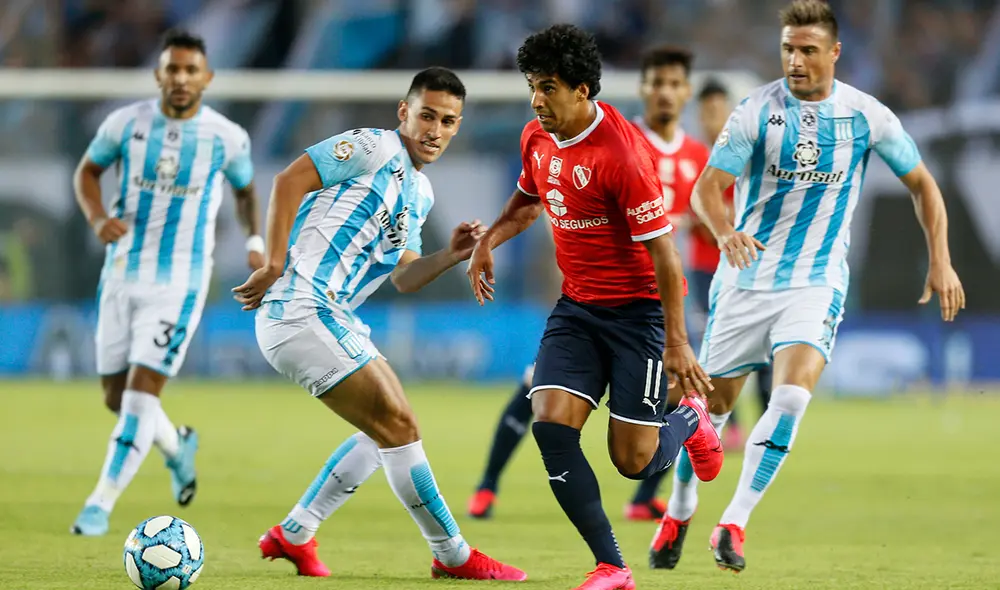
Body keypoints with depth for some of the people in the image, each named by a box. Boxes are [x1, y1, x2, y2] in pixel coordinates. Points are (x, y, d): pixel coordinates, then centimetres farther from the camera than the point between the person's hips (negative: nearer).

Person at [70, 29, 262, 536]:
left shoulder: (227, 138, -4)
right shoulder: (126, 123, -3)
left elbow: (245, 189, 16)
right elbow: (87, 171, 12)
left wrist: (255, 239, 0)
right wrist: (96, 217, -8)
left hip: (179, 284, -3)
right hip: (121, 276, 3)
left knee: (141, 392, -15)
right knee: (116, 396, 8)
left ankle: (100, 504, -10)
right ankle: (177, 445, 40)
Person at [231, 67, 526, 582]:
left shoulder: (420, 192, 18)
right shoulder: (375, 148, -9)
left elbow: (403, 278, 19)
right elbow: (289, 181, -16)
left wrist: (450, 256, 1)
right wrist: (275, 264, -21)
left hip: (332, 317, 10)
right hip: (303, 309, -10)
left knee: (386, 431, 20)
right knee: (399, 427, -8)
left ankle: (293, 536, 24)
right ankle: (454, 556, 1)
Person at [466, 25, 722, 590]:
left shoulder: (622, 153, -23)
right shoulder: (537, 138, 2)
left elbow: (662, 251, -20)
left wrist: (677, 343, -20)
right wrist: (489, 240, 7)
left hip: (640, 307, -7)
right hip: (577, 306, 7)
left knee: (634, 460, -5)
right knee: (551, 426, -13)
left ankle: (690, 421, 33)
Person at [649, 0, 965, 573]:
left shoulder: (867, 115, -3)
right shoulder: (758, 110, -7)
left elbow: (922, 183, 9)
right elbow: (709, 186, -10)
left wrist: (941, 261, 1)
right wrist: (726, 233, -31)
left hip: (817, 283, 0)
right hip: (746, 278, 0)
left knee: (793, 395, -23)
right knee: (713, 403, 8)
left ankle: (734, 524, -17)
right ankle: (680, 512, 33)